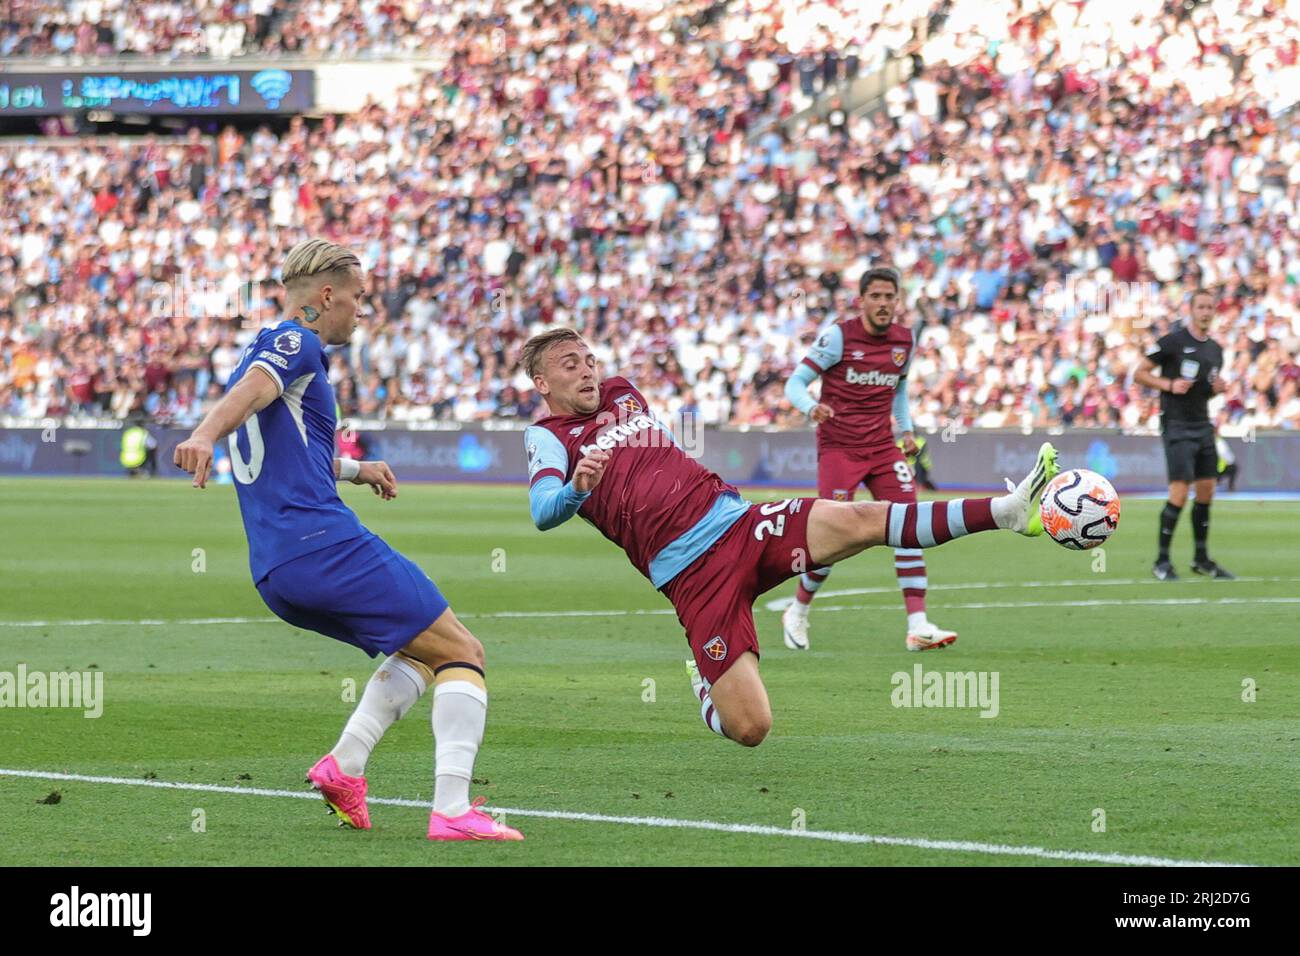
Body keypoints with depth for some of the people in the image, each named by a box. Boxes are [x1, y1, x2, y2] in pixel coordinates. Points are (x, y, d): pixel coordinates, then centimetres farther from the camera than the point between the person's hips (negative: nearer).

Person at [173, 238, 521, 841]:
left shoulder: (261, 351, 27)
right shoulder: (296, 342, -2)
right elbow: (253, 389, -25)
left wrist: (355, 470, 54)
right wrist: (205, 434, -43)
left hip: (273, 575, 10)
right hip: (326, 543, -10)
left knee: (422, 650, 23)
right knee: (462, 654, -3)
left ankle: (345, 763, 3)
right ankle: (452, 810, -18)